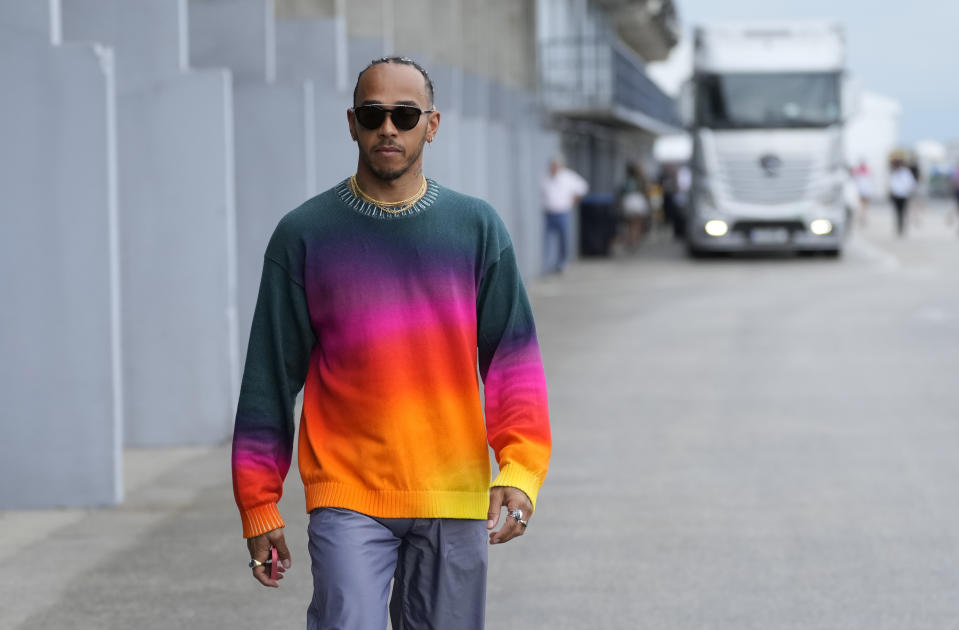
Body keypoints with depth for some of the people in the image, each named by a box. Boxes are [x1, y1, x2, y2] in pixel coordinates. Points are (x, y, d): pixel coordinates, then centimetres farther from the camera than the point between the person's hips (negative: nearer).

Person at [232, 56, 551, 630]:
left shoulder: (477, 227, 6)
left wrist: (519, 470, -11)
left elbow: (513, 358, 3)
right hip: (347, 500, -2)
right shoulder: (305, 235, 2)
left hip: (455, 499, 2)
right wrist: (259, 507, 2)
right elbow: (271, 375, 5)